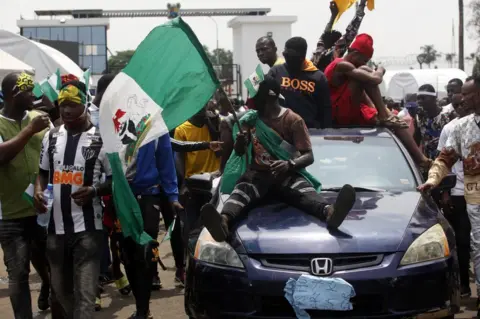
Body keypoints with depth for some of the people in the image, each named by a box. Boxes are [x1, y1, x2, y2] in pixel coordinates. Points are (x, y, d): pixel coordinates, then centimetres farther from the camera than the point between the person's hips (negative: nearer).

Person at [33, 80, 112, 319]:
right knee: (60, 290, 18)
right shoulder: (51, 137, 8)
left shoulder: (100, 139, -5)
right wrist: (38, 192, -2)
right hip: (56, 227, 5)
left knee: (84, 294, -7)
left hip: (87, 228, -5)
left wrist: (94, 190, -17)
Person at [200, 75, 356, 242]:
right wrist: (240, 141, -10)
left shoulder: (293, 120, 0)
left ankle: (329, 213, -69)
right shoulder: (251, 119, 12)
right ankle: (224, 221, -66)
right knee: (242, 189, -33)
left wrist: (290, 165, -29)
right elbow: (239, 152, 17)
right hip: (258, 173, 2)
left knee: (304, 190, -36)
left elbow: (309, 156, -6)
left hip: (287, 175, -2)